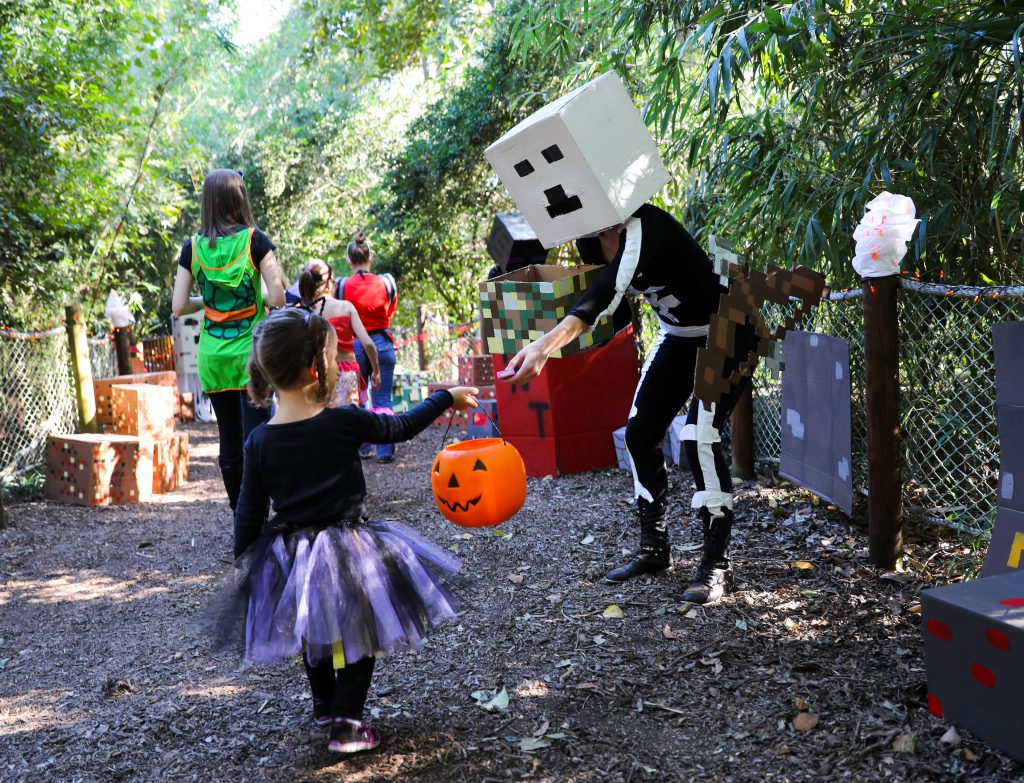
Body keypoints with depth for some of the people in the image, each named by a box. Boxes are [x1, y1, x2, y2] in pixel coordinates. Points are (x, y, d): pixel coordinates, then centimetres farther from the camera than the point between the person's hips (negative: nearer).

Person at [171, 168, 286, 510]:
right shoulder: (255, 239, -6)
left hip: (213, 355, 3)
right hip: (251, 351, -3)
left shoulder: (192, 247, 2)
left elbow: (179, 306, 1)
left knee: (229, 441, 11)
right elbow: (278, 297, -11)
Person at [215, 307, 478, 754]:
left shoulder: (259, 441, -9)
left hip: (290, 558, 4)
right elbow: (401, 427, -1)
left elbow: (249, 513, -3)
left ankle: (324, 704, 43)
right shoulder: (345, 423, -16)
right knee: (356, 636, 13)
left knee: (313, 633, 26)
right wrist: (448, 399, 15)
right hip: (346, 551, -4)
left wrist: (243, 565, 10)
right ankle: (346, 722, 10)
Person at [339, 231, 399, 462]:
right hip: (381, 343, 0)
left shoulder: (342, 286, -9)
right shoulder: (386, 283, -5)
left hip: (353, 346, 0)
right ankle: (385, 450, 2)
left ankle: (361, 448, 19)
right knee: (383, 399, 5)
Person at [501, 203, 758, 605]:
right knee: (640, 433, 3)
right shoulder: (591, 238, -10)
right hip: (678, 334, 8)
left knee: (699, 438, -18)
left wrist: (545, 345, -64)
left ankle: (717, 563, -4)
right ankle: (653, 548, 18)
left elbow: (607, 293, -50)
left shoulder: (645, 228, -35)